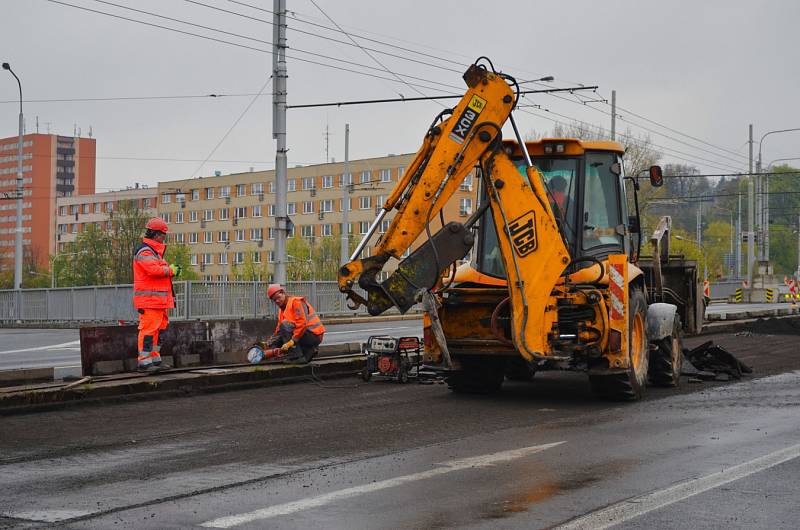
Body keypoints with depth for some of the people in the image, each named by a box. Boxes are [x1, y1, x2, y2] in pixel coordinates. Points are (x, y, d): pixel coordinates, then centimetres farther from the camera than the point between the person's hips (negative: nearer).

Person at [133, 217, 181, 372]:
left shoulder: (155, 251, 23)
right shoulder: (144, 252, -11)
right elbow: (154, 270, -24)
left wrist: (171, 271, 7)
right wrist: (171, 270, -10)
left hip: (158, 300, 11)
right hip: (149, 300, -11)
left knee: (158, 328, 13)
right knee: (149, 329, -11)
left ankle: (155, 359, 19)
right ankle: (144, 362, -10)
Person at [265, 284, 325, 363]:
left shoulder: (296, 302, -11)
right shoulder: (281, 310, 16)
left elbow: (302, 323, -24)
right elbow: (278, 331, 14)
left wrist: (291, 341, -29)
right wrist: (268, 343, 0)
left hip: (314, 335, -9)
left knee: (285, 325, -22)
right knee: (275, 343, 6)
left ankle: (295, 356, -21)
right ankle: (309, 351, 3)